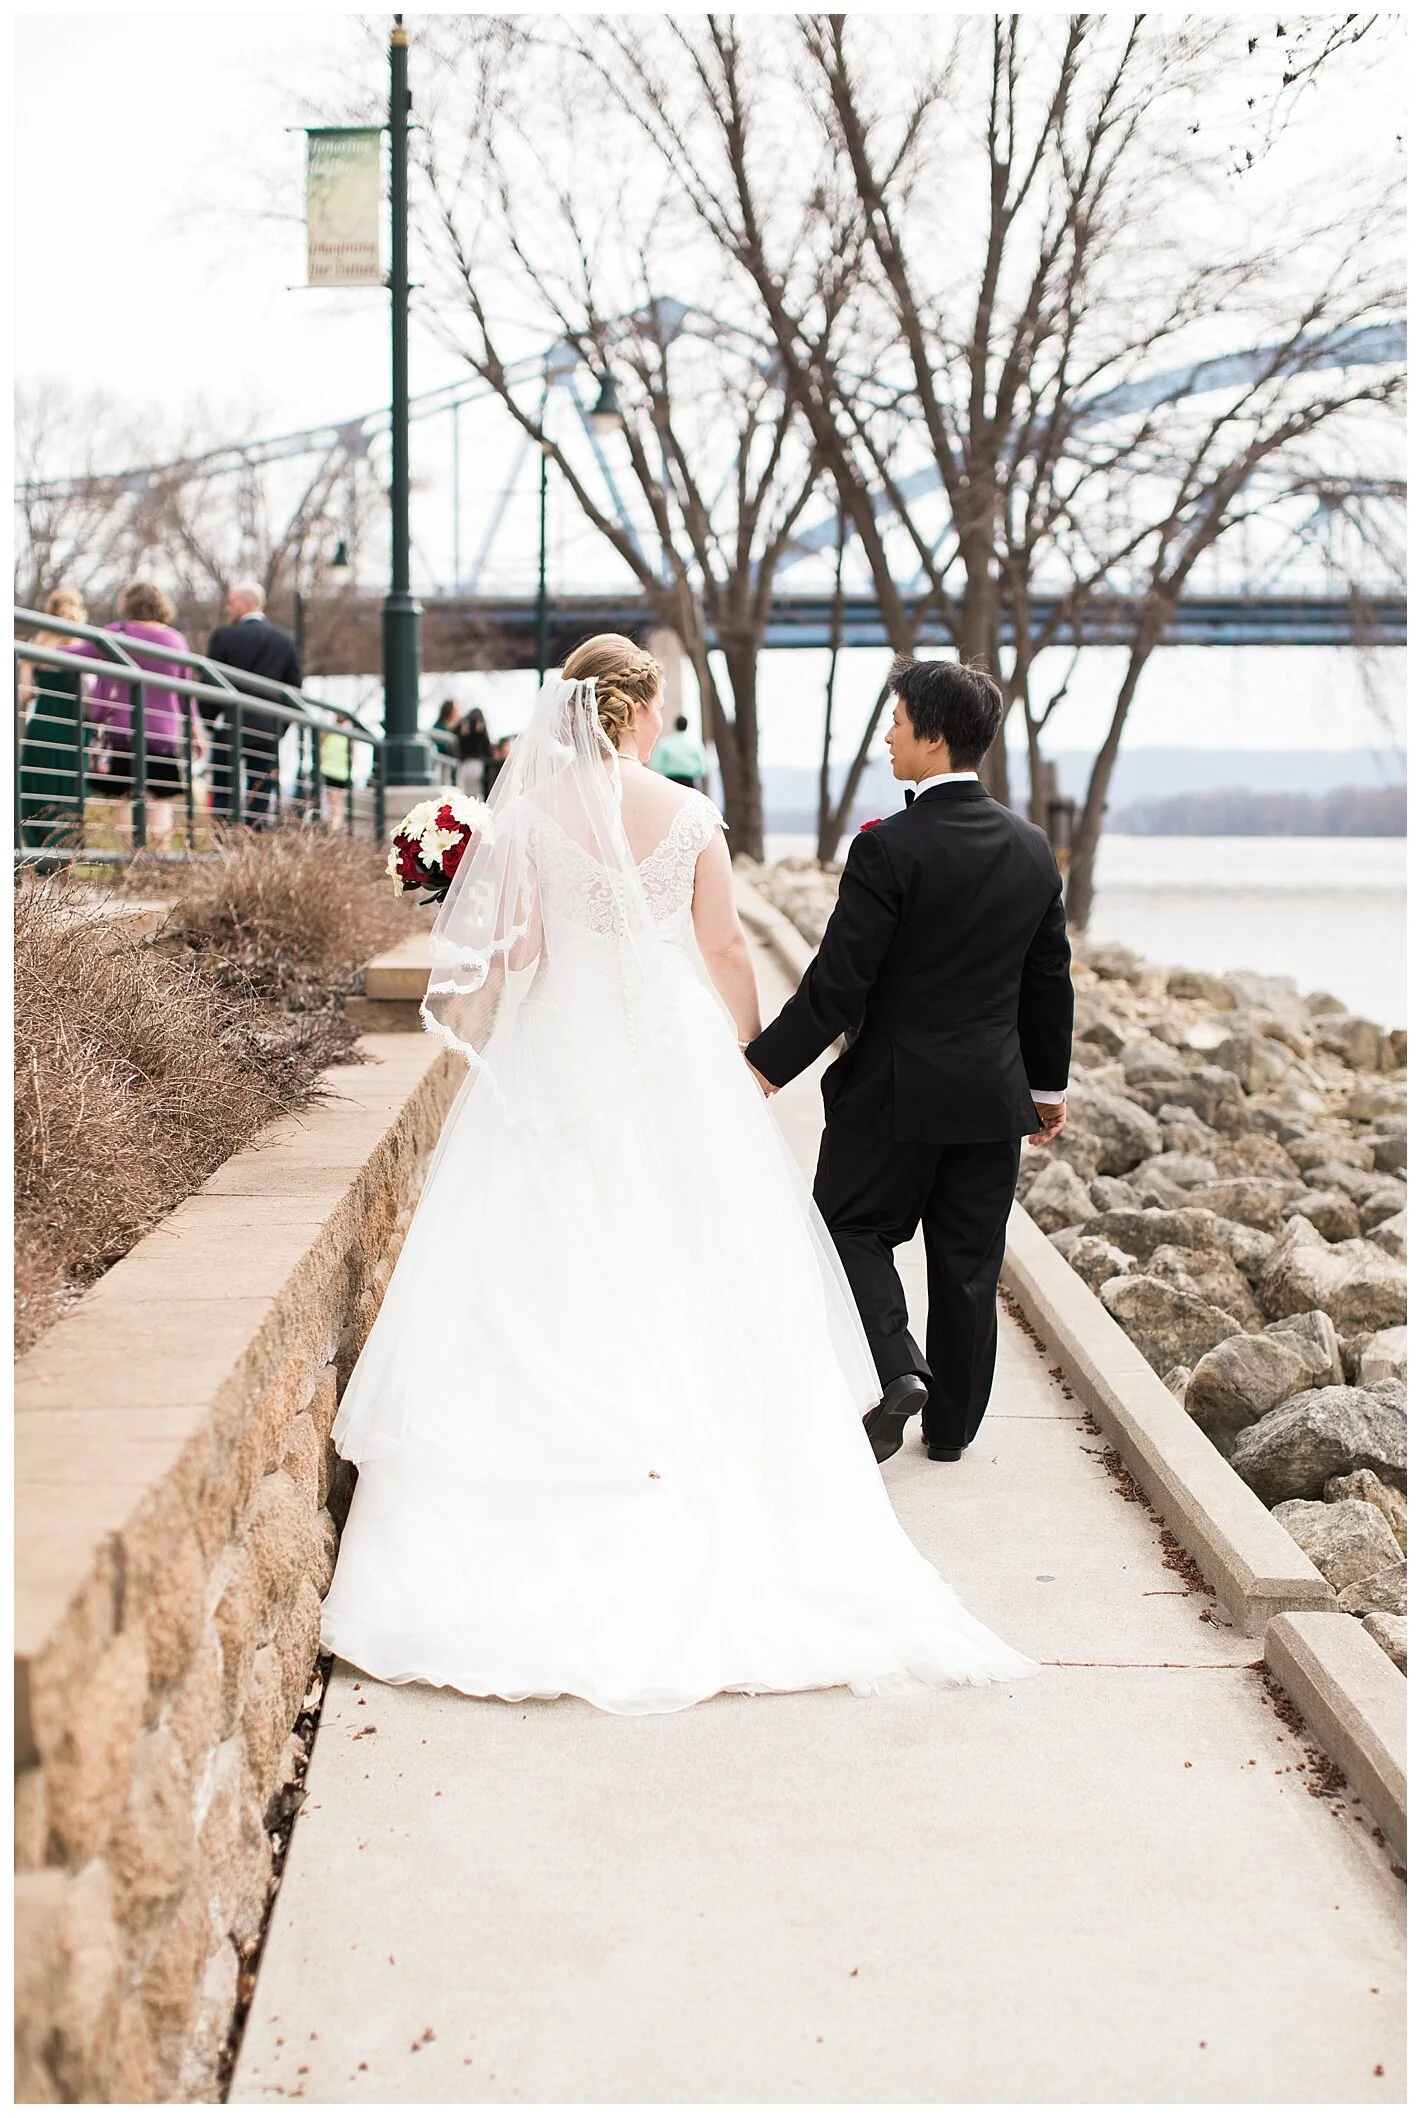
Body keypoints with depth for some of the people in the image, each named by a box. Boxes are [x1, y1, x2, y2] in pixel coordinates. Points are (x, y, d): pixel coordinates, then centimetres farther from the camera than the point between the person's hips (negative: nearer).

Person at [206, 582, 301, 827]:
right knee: (261, 795, 4)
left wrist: (209, 723, 7)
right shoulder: (287, 641, 6)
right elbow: (294, 690, 6)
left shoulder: (224, 636, -5)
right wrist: (279, 728, 11)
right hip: (269, 731, 3)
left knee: (224, 795, 2)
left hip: (229, 726, -3)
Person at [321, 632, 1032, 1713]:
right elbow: (727, 950, 2)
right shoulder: (689, 815, -3)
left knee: (553, 1261, 5)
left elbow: (514, 950, -7)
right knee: (684, 1253, 11)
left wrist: (467, 1023, 12)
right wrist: (752, 1049, 16)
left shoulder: (530, 812, -5)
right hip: (673, 1054, 1)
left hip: (557, 1053, 0)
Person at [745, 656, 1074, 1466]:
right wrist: (1050, 1084, 19)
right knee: (968, 1261, 13)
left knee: (855, 1226, 12)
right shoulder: (1033, 847, 1)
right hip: (993, 1094, 5)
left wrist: (766, 1067, -9)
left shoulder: (889, 848, -17)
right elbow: (1050, 982, 8)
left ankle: (896, 1368, -7)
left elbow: (838, 985, -17)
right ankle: (952, 1424, 21)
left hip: (893, 1091, -5)